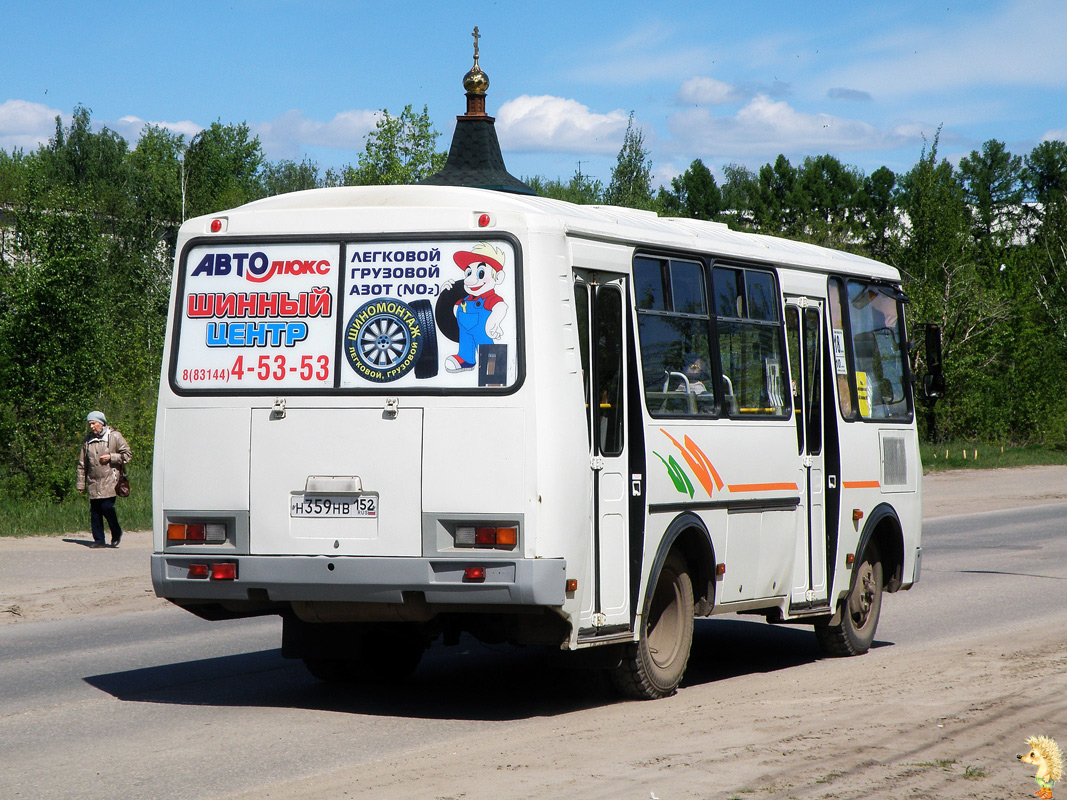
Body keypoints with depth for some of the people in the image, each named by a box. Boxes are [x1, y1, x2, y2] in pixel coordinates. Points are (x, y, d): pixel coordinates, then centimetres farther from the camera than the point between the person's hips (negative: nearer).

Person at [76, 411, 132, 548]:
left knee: (107, 507, -13)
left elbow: (127, 455, 2)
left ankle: (116, 534, 8)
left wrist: (111, 457, -12)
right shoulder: (88, 440, 13)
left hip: (109, 481, -4)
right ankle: (99, 539, 8)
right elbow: (82, 464, 17)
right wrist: (81, 484, 14)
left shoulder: (114, 436, 1)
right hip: (93, 482, 5)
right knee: (95, 511, 1)